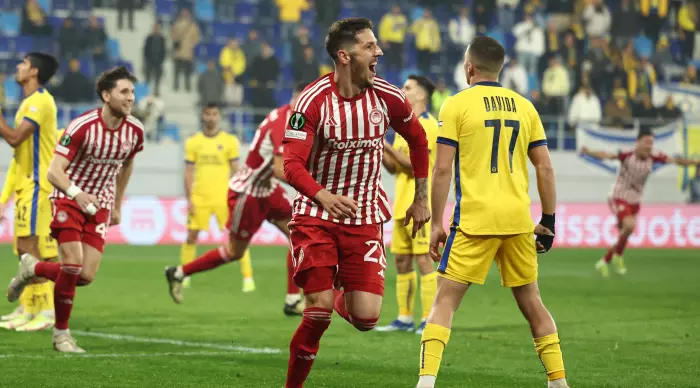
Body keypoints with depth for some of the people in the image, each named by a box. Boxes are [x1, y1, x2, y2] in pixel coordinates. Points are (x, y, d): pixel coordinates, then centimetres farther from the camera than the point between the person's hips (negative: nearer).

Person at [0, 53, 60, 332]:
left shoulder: (40, 101, -14)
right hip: (26, 183, 10)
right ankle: (28, 310, 13)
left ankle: (46, 311, -13)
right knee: (25, 249, 10)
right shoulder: (31, 102, 18)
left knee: (29, 246, -13)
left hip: (36, 184, -10)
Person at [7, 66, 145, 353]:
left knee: (87, 276, -7)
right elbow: (54, 171, -24)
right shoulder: (82, 126, -21)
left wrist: (117, 205, 20)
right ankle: (61, 334, 0)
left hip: (100, 204, 5)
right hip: (69, 199, -5)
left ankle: (32, 269, 22)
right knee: (73, 263, -19)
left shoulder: (134, 130, -6)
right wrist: (77, 194, -42)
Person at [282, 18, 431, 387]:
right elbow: (292, 165, -19)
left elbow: (418, 140, 15)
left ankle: (342, 298, 29)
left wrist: (421, 199, 16)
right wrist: (325, 197, -37)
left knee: (366, 318, -8)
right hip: (316, 216, -3)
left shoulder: (388, 97, -4)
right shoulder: (313, 101, -14)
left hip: (365, 218, 3)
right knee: (318, 313, -13)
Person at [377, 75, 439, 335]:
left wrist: (387, 146, -18)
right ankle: (405, 318, 14)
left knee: (423, 260, -8)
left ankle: (430, 320, -6)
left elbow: (414, 165, -18)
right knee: (402, 261, 9)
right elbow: (393, 167, 17)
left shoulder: (427, 125, -10)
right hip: (402, 205, 9)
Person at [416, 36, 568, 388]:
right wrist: (548, 221, 15)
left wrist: (437, 224, -1)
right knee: (530, 301, 16)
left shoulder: (456, 105, -2)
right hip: (518, 220, 4)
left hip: (475, 220, -4)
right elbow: (545, 168, 9)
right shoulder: (524, 106, 10)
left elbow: (442, 169, -6)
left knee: (445, 299, 0)